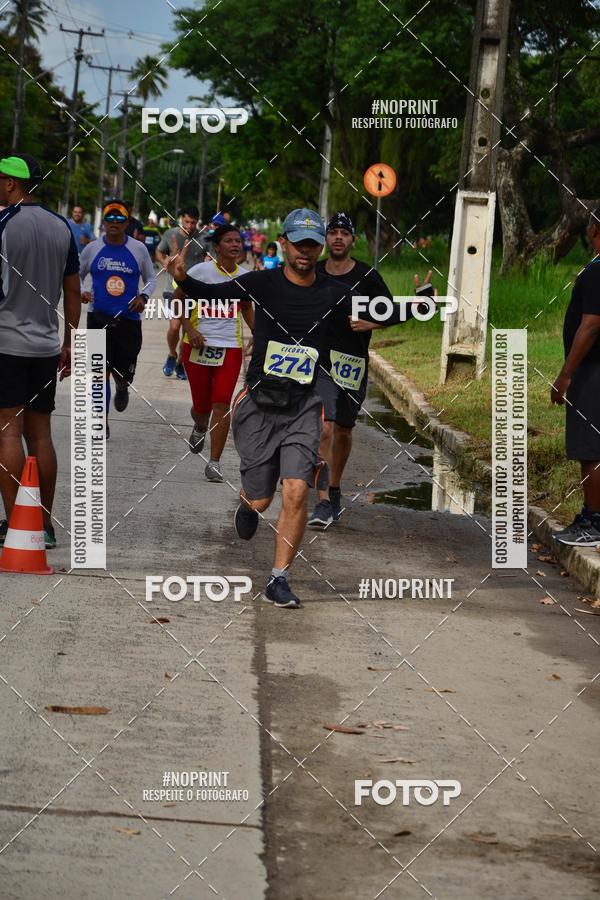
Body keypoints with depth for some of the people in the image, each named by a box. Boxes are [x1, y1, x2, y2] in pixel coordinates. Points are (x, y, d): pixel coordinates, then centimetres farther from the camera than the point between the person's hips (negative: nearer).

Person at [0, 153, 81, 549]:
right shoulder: (62, 227, 9)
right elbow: (73, 293, 13)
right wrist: (68, 343, 20)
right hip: (46, 345, 6)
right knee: (41, 434, 9)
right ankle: (45, 525, 11)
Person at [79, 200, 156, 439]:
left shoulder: (138, 249, 2)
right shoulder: (92, 249, 2)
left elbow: (151, 278, 12)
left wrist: (143, 296, -7)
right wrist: (81, 292, -6)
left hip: (128, 320, 0)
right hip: (99, 319, 0)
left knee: (124, 373, 3)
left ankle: (122, 388, 43)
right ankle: (102, 423, 4)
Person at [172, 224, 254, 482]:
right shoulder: (201, 271, -7)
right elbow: (177, 300, -1)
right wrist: (190, 330, -13)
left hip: (230, 347, 2)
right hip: (199, 345, -2)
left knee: (221, 404, -9)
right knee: (201, 405, 6)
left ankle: (214, 462, -4)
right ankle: (200, 427, 44)